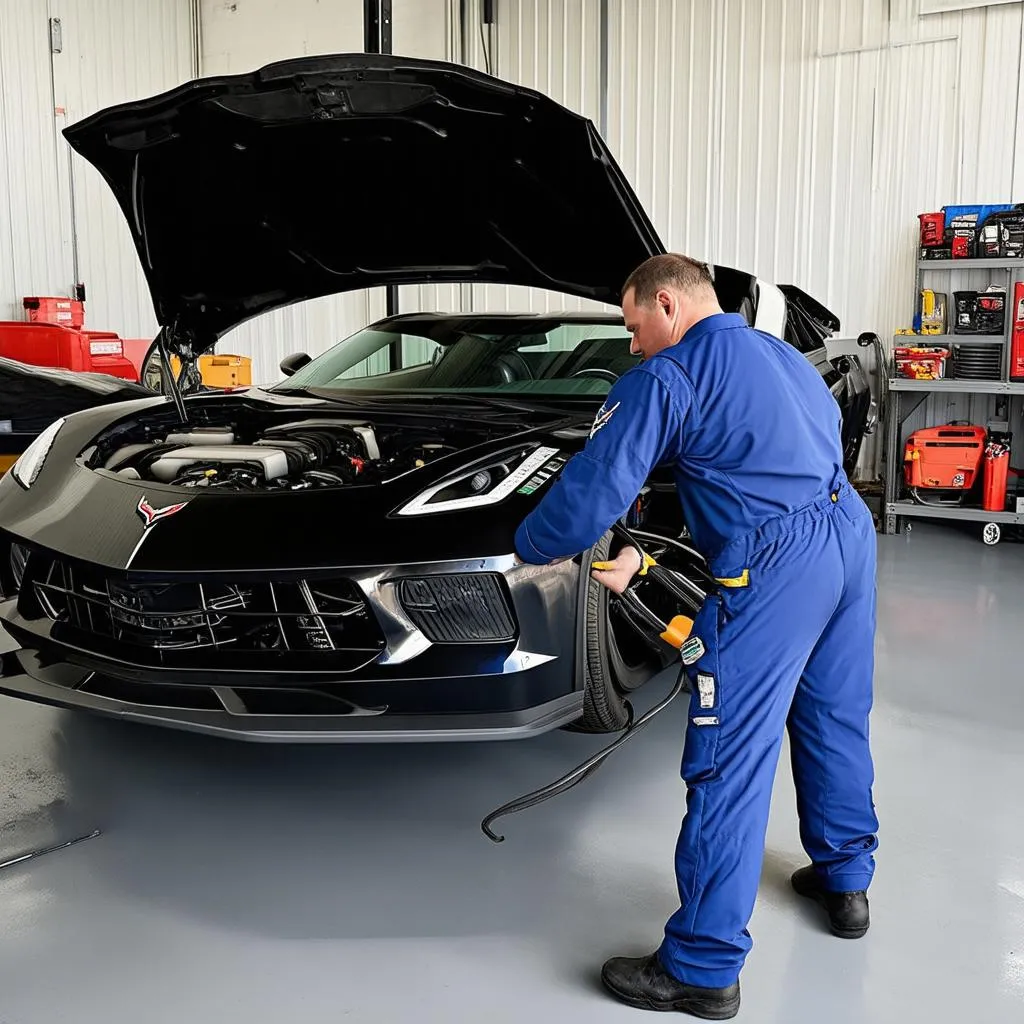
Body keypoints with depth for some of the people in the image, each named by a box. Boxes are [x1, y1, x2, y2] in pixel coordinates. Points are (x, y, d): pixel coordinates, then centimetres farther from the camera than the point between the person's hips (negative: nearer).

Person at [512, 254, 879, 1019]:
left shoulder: (666, 380, -4)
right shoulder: (784, 357, 23)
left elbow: (594, 492, -10)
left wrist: (531, 548, 11)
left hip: (772, 569, -9)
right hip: (852, 535, 9)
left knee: (730, 762, -2)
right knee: (835, 720, 24)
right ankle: (846, 880, 43)